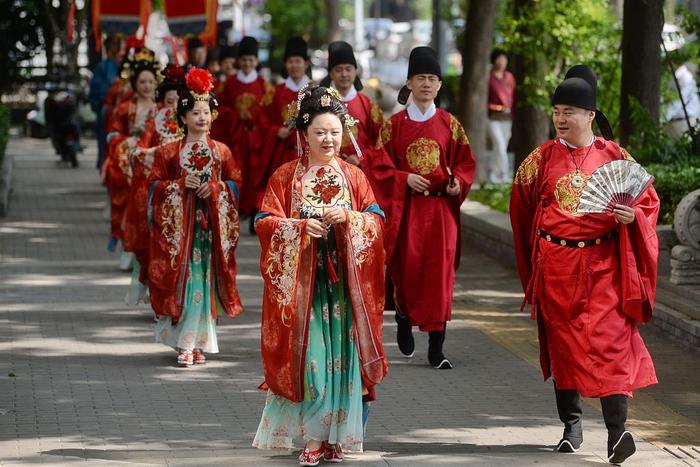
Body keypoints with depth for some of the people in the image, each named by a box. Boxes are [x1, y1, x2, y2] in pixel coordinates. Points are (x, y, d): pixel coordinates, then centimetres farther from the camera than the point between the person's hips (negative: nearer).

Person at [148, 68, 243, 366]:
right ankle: (186, 343, -1)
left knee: (205, 278, 0)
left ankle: (196, 343, 8)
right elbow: (155, 185, 2)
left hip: (212, 222, 2)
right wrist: (181, 184, -12)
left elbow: (236, 182, 10)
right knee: (183, 277, -5)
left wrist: (215, 187, -8)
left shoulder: (220, 151, 7)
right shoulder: (169, 152, 2)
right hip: (179, 223, -2)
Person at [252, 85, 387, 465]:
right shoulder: (286, 176, 4)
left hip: (343, 277, 2)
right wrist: (300, 226, -17)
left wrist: (348, 216, -14)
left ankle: (334, 436, 7)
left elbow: (377, 221, 5)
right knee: (307, 353, -6)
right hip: (300, 277, -2)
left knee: (340, 353, 0)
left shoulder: (353, 176, 9)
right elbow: (265, 221, -1)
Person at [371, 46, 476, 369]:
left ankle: (436, 349, -2)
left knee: (439, 273, -4)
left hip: (441, 207, 1)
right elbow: (381, 165, 2)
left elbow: (464, 163, 9)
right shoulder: (395, 124, 4)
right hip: (405, 207, -1)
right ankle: (404, 318, 30)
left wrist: (458, 183, -10)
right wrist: (404, 178, -14)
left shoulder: (449, 124, 6)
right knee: (406, 268, -3)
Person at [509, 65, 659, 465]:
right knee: (563, 342, 6)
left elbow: (648, 201, 5)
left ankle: (617, 429, -17)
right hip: (557, 265, 2)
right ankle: (572, 425, 17)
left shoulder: (614, 157, 2)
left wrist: (632, 215, -16)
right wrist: (535, 257, 14)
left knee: (609, 340, -11)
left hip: (602, 264, -2)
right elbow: (522, 210, 15)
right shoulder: (541, 159, 6)